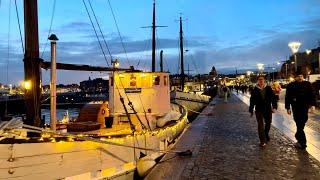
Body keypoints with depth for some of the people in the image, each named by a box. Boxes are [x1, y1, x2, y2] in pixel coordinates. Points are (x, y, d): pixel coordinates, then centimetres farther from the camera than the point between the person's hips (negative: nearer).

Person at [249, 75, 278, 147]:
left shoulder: (268, 88, -1)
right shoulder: (255, 90, -4)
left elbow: (273, 98, -1)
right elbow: (252, 101, 0)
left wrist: (274, 107, -12)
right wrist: (251, 110, 2)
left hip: (268, 109, 3)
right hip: (259, 110, -2)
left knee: (268, 123, 17)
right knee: (260, 125, -7)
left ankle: (266, 135, 43)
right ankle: (262, 141, -2)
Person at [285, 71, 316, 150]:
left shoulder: (307, 84, 3)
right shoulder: (291, 86, -1)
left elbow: (312, 95, 6)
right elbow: (287, 97, 0)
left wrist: (313, 104, -3)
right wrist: (288, 108, -4)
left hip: (305, 107, 1)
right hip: (296, 107, -1)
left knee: (302, 122, 4)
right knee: (299, 123, 1)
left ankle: (298, 136, 23)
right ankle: (302, 143, 11)